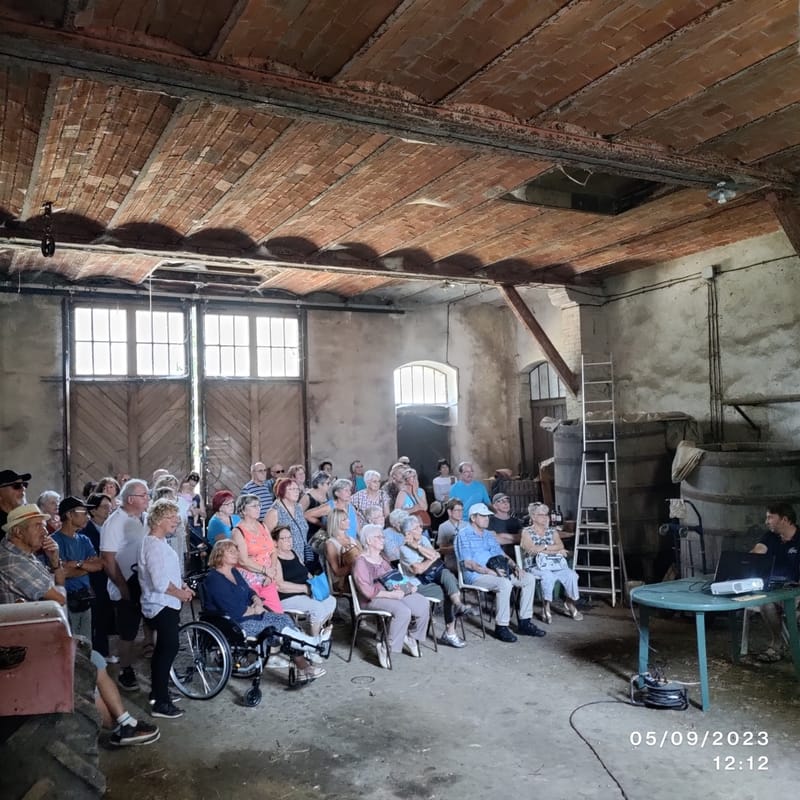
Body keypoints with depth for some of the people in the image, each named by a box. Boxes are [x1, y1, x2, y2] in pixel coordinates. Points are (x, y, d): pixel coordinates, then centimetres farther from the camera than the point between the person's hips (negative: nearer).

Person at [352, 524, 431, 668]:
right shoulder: (361, 562, -11)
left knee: (423, 604, -9)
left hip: (392, 593, 8)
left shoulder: (382, 557, 17)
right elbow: (367, 591, -20)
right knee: (403, 611, -33)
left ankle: (411, 638, 10)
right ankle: (386, 648, -16)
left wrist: (407, 586, 8)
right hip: (373, 599, -8)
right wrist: (392, 594, -23)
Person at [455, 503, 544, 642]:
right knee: (505, 584, -35)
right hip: (475, 575, -9)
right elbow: (468, 563, -15)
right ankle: (501, 627, -23)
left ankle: (524, 623, -2)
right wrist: (489, 571, -24)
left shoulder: (489, 535, 21)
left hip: (496, 572, 9)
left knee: (529, 579, -3)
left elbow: (502, 555, 21)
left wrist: (514, 567, 1)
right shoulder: (464, 535, -5)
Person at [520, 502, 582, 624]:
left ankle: (570, 604, -1)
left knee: (571, 574, -25)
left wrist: (544, 547, -17)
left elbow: (561, 546, -2)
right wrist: (556, 551, -10)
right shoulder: (527, 532, 2)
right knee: (548, 576, -37)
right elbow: (533, 550, -13)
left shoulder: (552, 531, 15)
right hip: (535, 566, -4)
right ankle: (546, 608, -21)